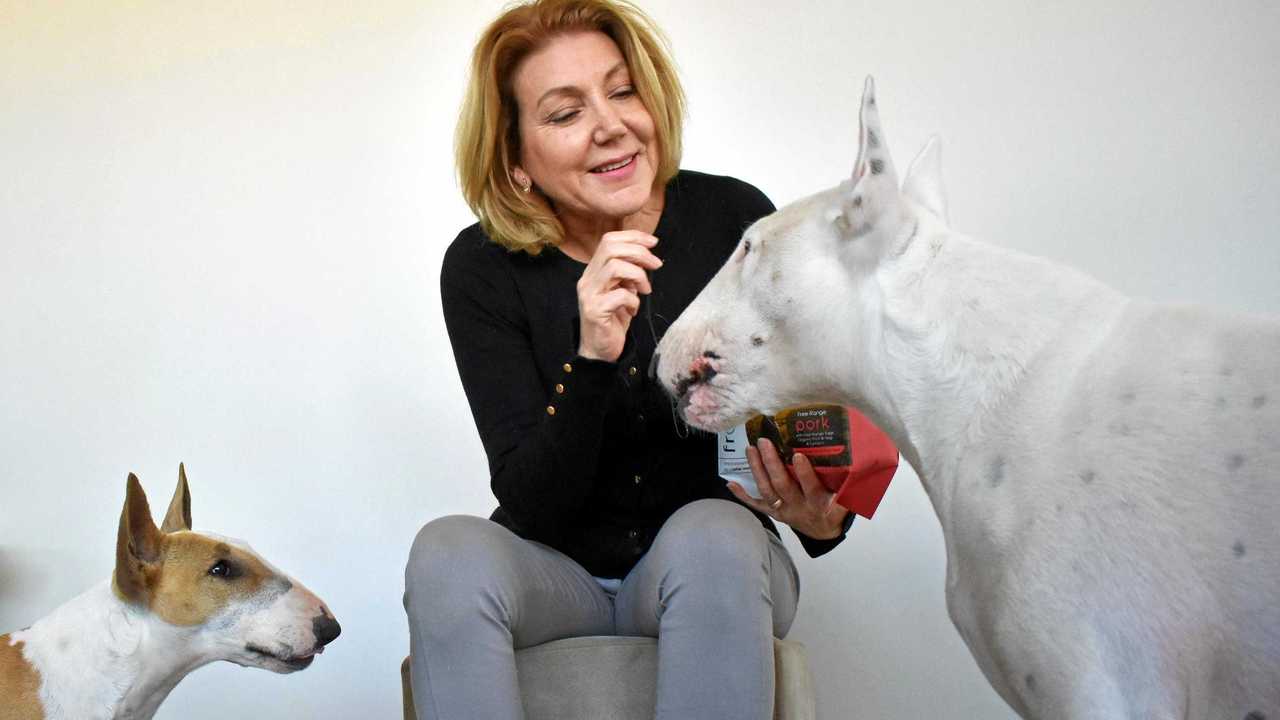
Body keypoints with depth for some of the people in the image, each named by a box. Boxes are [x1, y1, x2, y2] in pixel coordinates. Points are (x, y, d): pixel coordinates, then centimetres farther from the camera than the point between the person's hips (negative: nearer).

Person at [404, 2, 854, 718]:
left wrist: (821, 515, -29)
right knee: (450, 551, -31)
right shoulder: (483, 269, -11)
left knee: (712, 537, -34)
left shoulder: (736, 220, -11)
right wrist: (591, 361, -35)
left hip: (718, 572, 0)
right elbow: (529, 504, -17)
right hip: (559, 572, 0)